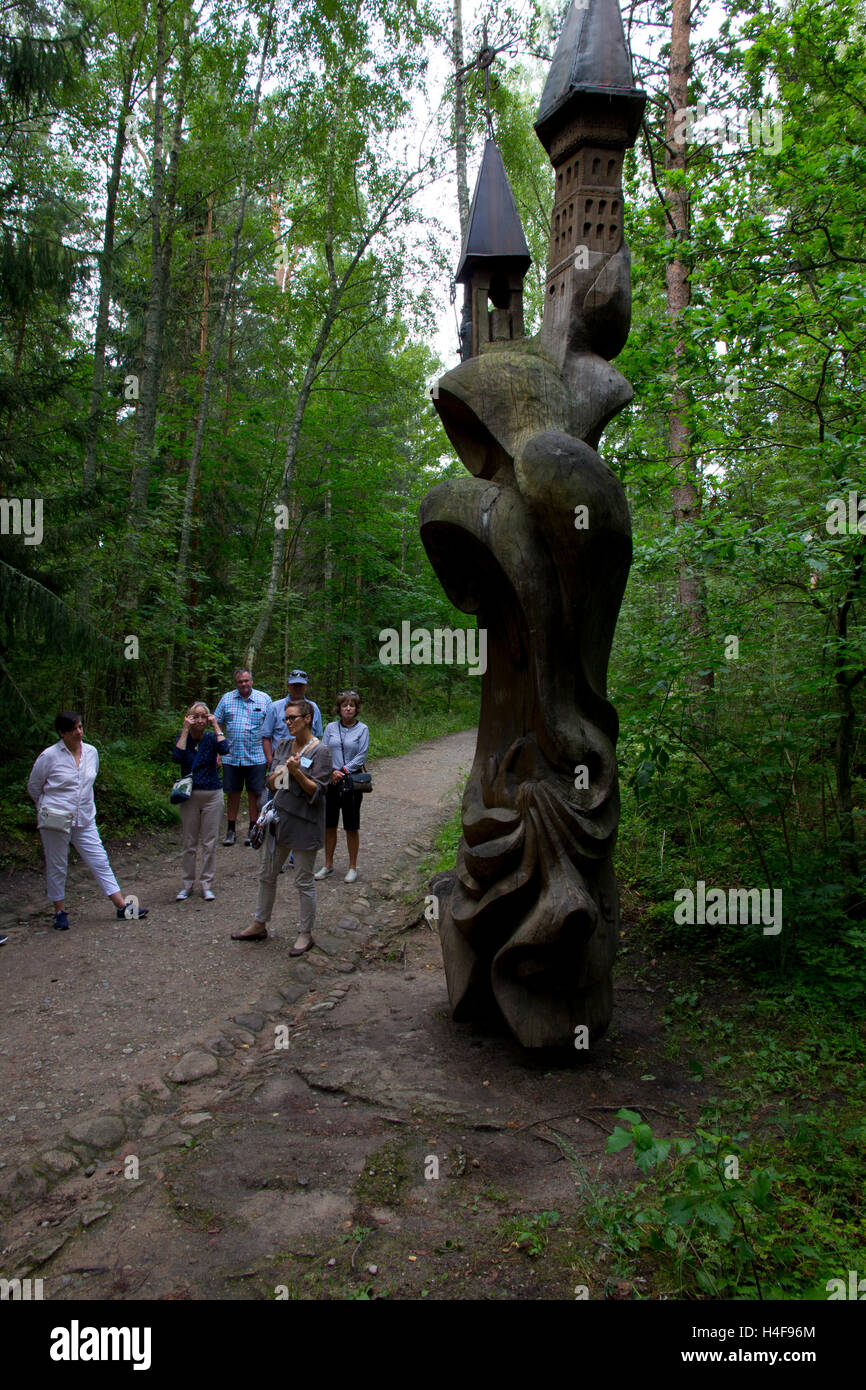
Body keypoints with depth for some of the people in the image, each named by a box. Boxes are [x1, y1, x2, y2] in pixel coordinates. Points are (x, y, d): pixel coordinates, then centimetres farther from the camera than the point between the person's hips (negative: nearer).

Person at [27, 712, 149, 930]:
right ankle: (60, 911, 22)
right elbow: (33, 786, 4)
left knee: (100, 861, 2)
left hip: (85, 820, 4)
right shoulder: (49, 756, -9)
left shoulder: (91, 752, 4)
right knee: (56, 866, 7)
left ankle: (122, 906, 4)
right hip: (56, 821, -4)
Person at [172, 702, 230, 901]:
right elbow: (177, 757, -20)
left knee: (209, 843, 4)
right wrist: (186, 729, -17)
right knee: (189, 843, 7)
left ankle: (207, 885, 14)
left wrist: (216, 726, -14)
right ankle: (188, 884, 19)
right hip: (189, 795, 1)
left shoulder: (211, 737, -2)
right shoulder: (184, 737, 0)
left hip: (212, 795, -1)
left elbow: (224, 749, -23)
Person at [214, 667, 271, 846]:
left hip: (256, 757, -1)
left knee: (255, 794, 4)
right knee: (232, 793, 8)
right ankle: (231, 830, 19)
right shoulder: (227, 699, 6)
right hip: (231, 757, 1)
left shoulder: (264, 699, 2)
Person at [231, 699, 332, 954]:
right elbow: (271, 782, 6)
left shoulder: (320, 751, -11)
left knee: (304, 881, 4)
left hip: (304, 821, -6)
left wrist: (297, 772, -26)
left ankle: (306, 933, 18)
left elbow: (317, 791, -14)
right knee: (267, 875, 16)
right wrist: (284, 770, -14)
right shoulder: (283, 745, 7)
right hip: (278, 816, 6)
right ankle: (260, 925, 31)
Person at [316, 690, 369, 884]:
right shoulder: (331, 728, 7)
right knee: (329, 824, 8)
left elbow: (361, 756, -6)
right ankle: (328, 865, 21)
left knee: (351, 827, 4)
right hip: (331, 781, 3)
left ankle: (353, 867, 15)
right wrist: (331, 772, -12)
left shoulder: (362, 729, -1)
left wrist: (343, 771, -15)